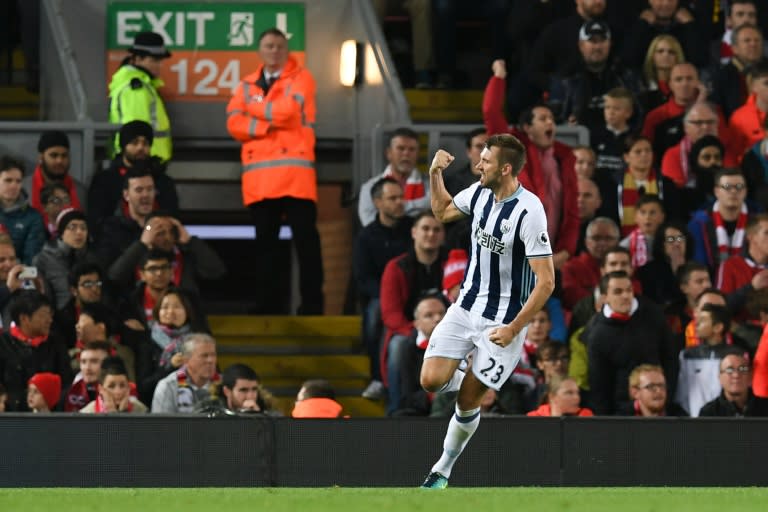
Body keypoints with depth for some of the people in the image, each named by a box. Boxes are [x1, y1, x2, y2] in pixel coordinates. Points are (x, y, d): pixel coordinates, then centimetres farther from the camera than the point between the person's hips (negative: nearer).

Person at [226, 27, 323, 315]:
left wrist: (254, 108, 3)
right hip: (259, 176, 4)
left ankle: (312, 304, -6)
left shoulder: (301, 78, 5)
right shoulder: (247, 85, 16)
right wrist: (270, 123, -10)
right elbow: (234, 124, 2)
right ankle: (269, 306, 8)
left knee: (306, 238, -6)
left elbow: (287, 111, -12)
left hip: (295, 172, -4)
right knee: (265, 242, 5)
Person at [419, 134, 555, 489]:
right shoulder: (480, 193, -1)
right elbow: (443, 211, 23)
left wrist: (513, 329, -21)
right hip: (466, 308, 6)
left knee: (467, 400, 0)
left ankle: (443, 470, 19)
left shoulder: (529, 211, -23)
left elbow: (546, 282, -21)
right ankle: (467, 379, 24)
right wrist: (435, 174, 5)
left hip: (502, 321, -6)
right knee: (431, 380, -10)